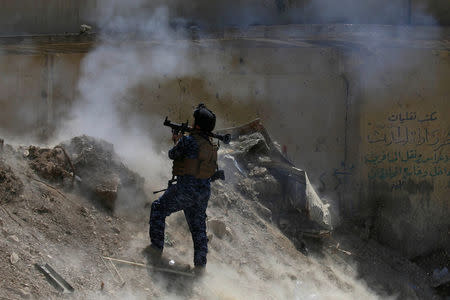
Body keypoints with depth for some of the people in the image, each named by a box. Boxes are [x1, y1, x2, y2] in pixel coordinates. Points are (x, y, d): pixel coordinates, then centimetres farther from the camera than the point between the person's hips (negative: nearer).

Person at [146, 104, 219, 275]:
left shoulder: (188, 141, -16)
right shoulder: (211, 145, 7)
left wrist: (177, 141, 19)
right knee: (198, 226, 16)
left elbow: (172, 155, 0)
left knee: (158, 209, 14)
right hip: (204, 190, 7)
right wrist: (181, 141, 26)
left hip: (186, 189, -6)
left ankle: (156, 248, 9)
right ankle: (200, 265, 15)